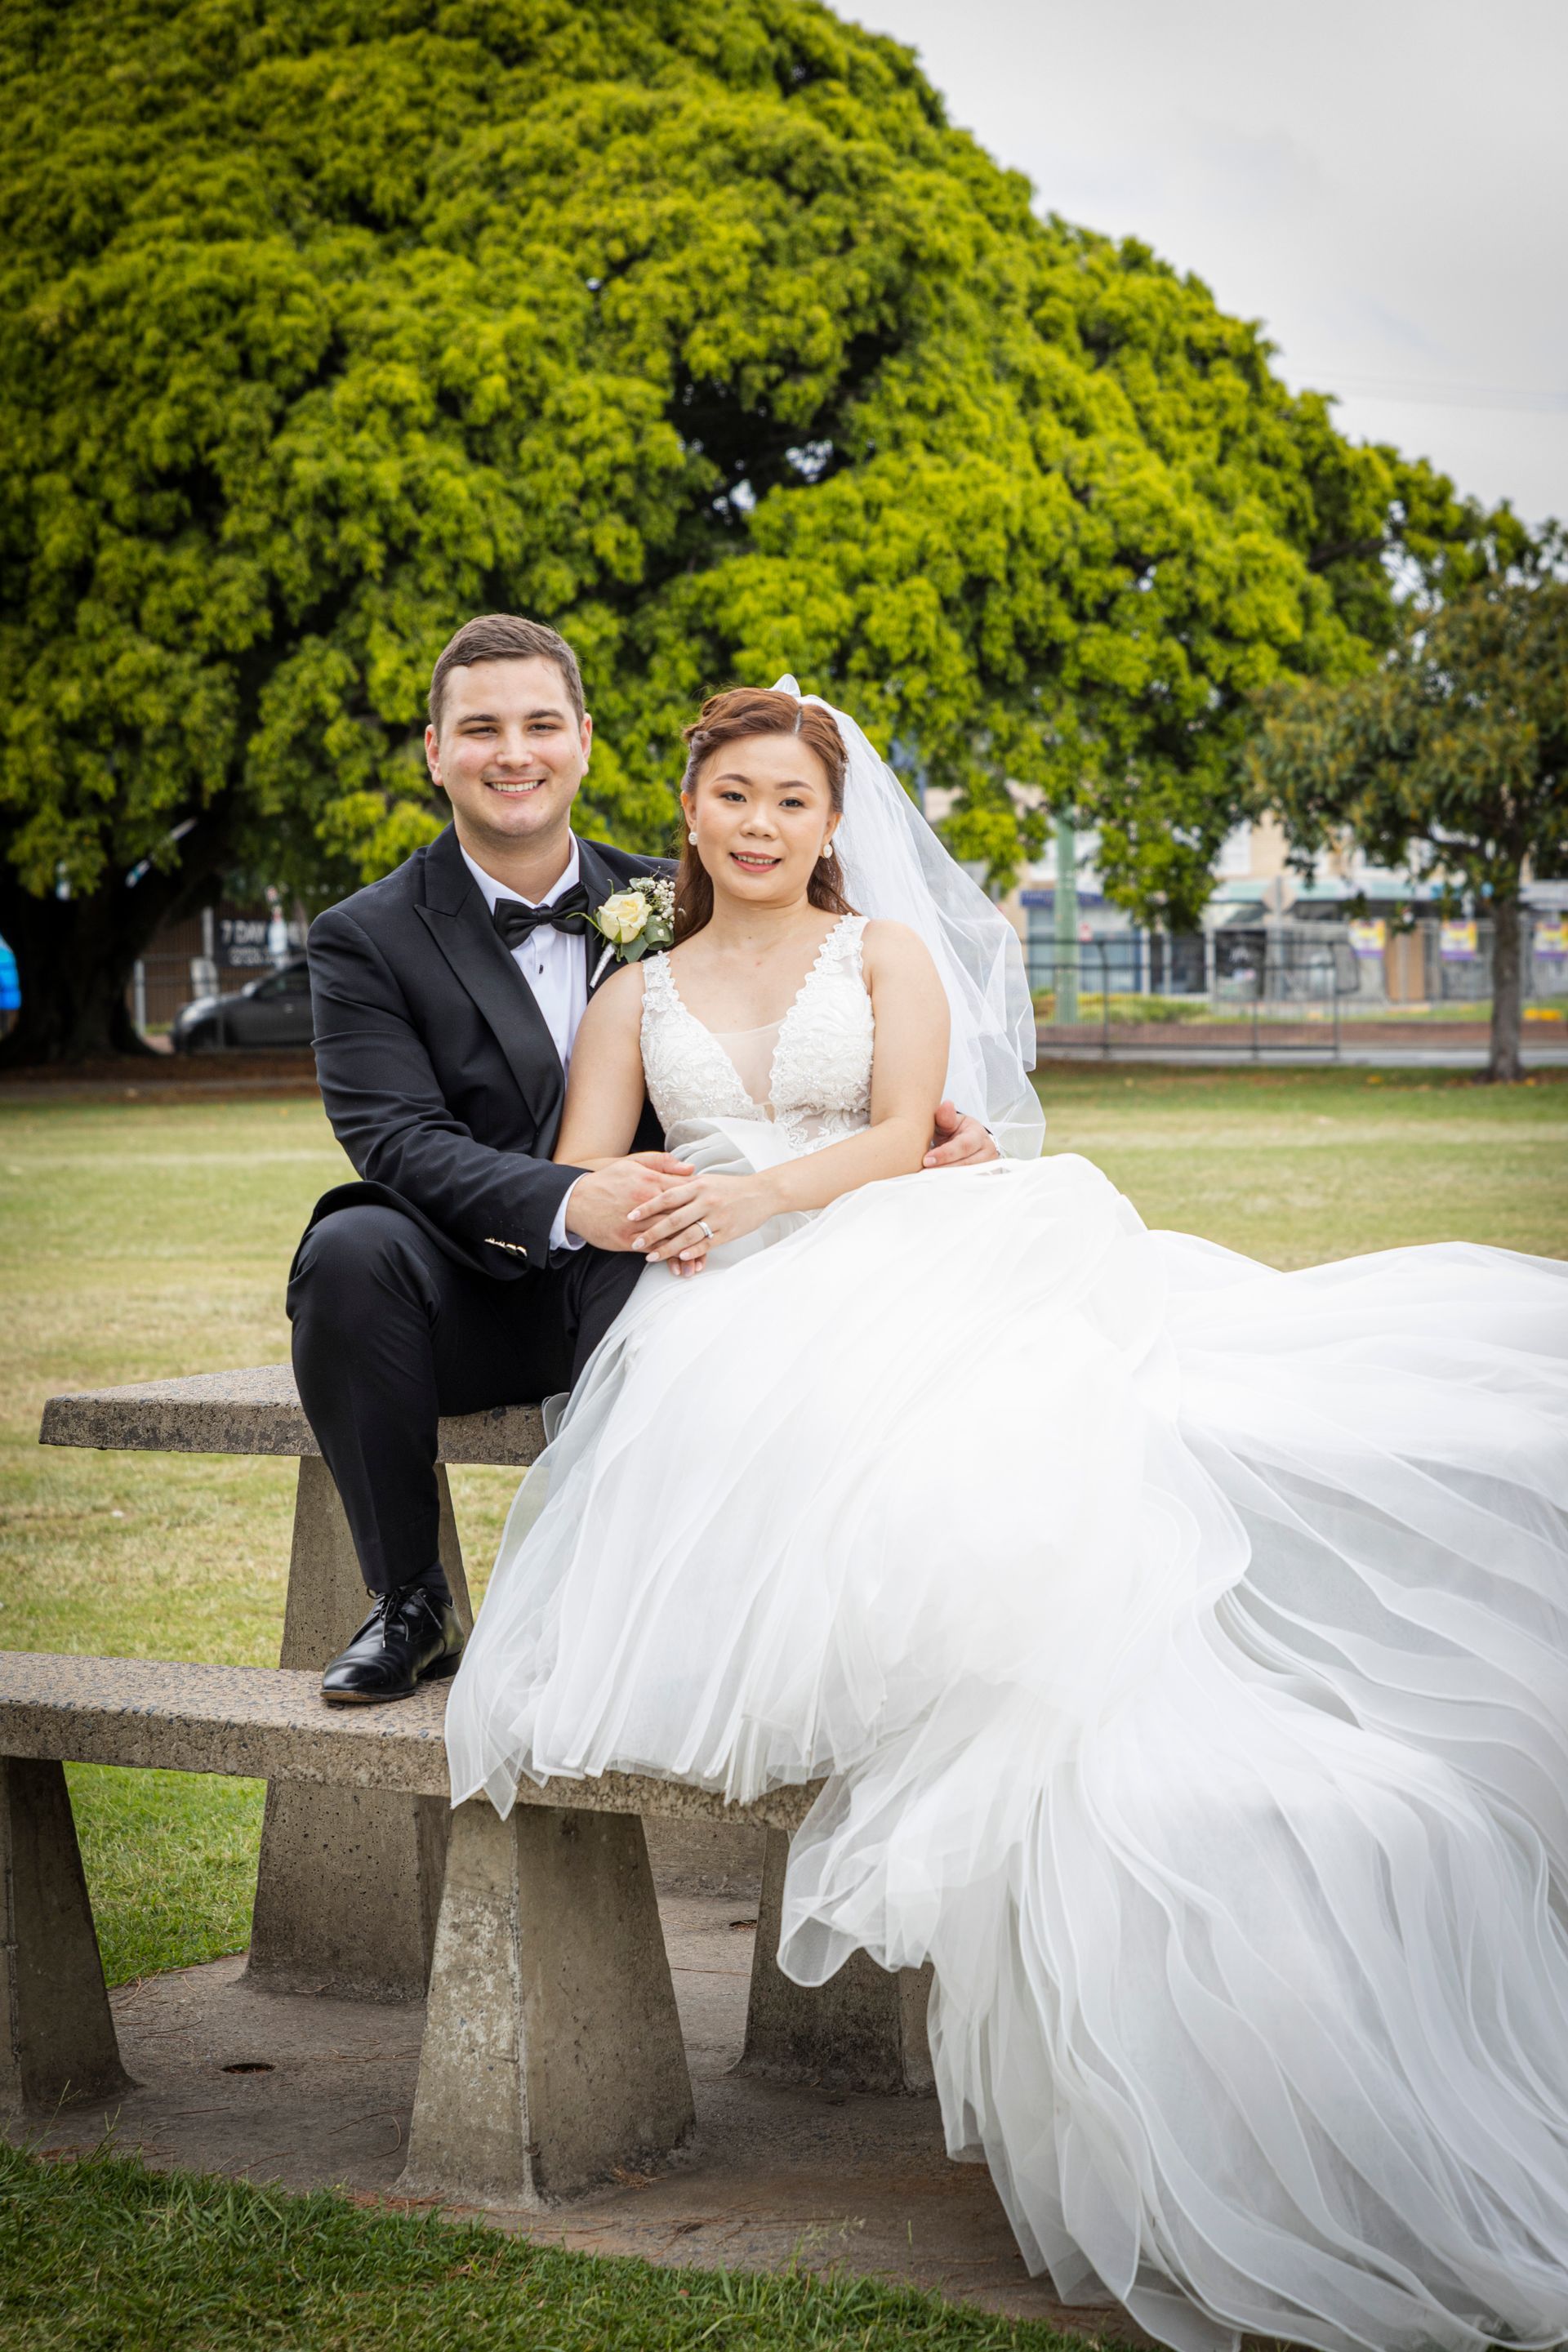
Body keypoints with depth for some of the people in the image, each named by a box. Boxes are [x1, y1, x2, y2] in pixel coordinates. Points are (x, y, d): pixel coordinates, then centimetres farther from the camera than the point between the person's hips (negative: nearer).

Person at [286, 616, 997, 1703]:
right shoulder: (366, 940, 0)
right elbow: (401, 1141, -15)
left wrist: (930, 1132, -11)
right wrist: (566, 1203, -34)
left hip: (635, 1279, 0)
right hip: (473, 1297, 0)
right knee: (351, 1248, -32)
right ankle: (410, 1603, -15)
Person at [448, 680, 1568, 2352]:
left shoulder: (891, 953, 21)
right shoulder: (637, 995, 26)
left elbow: (901, 1136, 5)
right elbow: (578, 1182, 15)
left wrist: (756, 1195, -13)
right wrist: (631, 1213, -9)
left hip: (894, 1276, 0)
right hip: (732, 1337, 0)